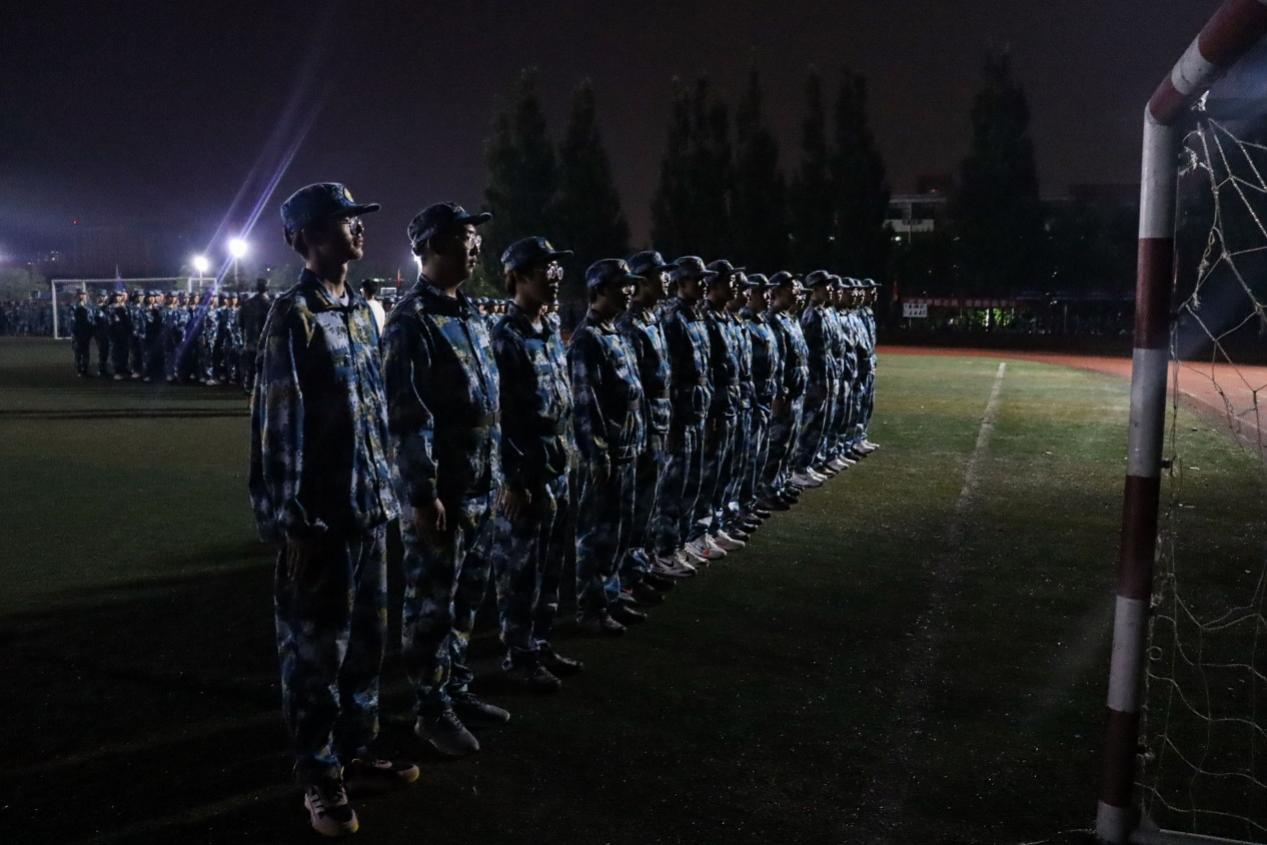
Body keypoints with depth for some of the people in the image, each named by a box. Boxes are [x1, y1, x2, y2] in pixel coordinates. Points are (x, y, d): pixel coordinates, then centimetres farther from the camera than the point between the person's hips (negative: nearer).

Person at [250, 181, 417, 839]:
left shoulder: (362, 310, 11)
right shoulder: (293, 314, -12)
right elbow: (277, 420, -14)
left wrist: (386, 491, 14)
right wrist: (289, 519, -15)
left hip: (369, 507, 7)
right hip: (322, 514, -7)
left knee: (367, 639, 16)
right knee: (316, 649, 5)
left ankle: (355, 752, 32)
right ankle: (318, 776, 20)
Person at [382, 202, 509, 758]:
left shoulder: (470, 315, 13)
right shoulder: (412, 320, -14)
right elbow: (407, 416, -18)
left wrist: (498, 472, 18)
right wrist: (422, 494, -20)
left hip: (479, 488, 8)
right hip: (440, 492, -8)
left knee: (465, 596, 18)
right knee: (431, 603, 4)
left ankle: (456, 689, 32)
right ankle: (432, 708, 17)